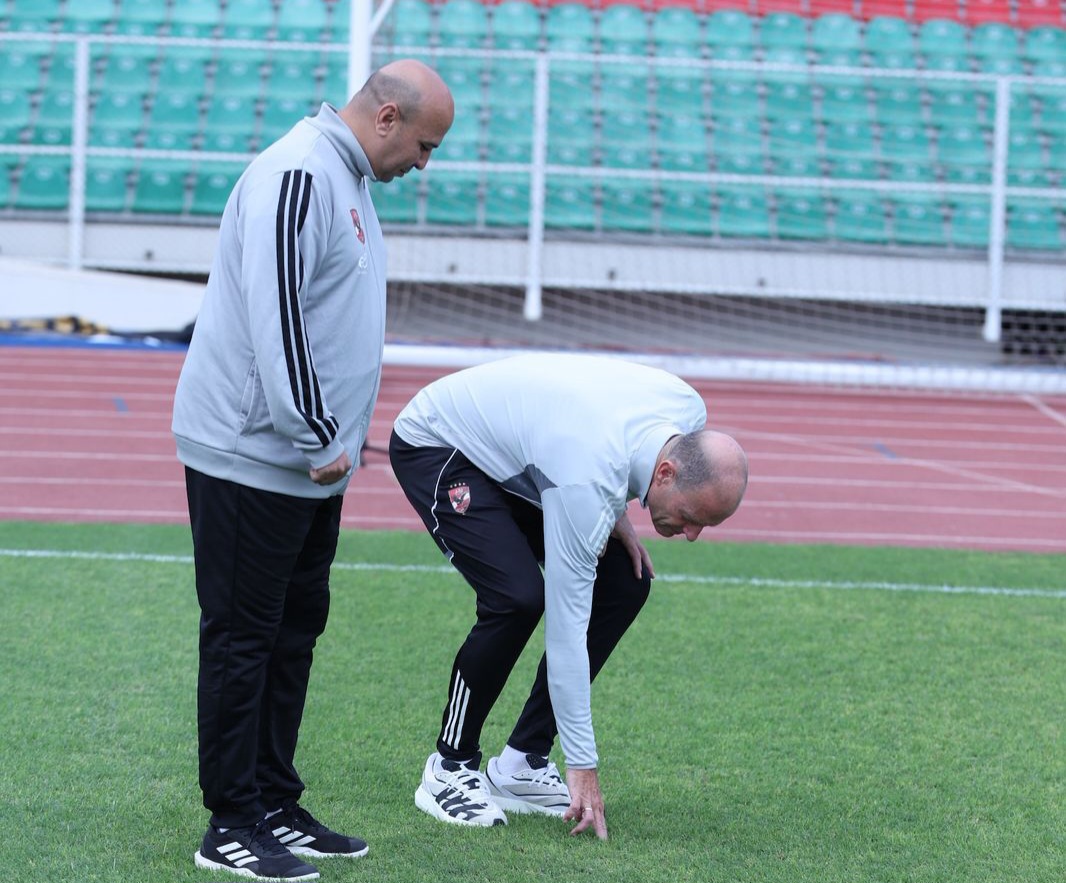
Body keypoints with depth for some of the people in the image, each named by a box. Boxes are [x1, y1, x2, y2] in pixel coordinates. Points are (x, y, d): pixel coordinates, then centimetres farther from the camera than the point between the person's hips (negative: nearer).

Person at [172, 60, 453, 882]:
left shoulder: (347, 180, 15)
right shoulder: (297, 175, -18)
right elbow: (274, 317, -24)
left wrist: (336, 431, 14)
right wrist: (318, 438, -20)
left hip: (310, 464, 10)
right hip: (251, 458, -10)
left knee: (293, 635, 14)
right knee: (241, 640, -3)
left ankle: (276, 806, 22)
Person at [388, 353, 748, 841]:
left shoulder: (689, 412, -19)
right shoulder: (588, 481, -39)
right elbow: (567, 626, -35)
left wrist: (615, 512, -7)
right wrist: (582, 767, -32)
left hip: (512, 451, 8)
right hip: (435, 447, -8)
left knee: (625, 584, -4)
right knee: (518, 595, -28)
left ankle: (522, 763, 3)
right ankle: (450, 768, -8)